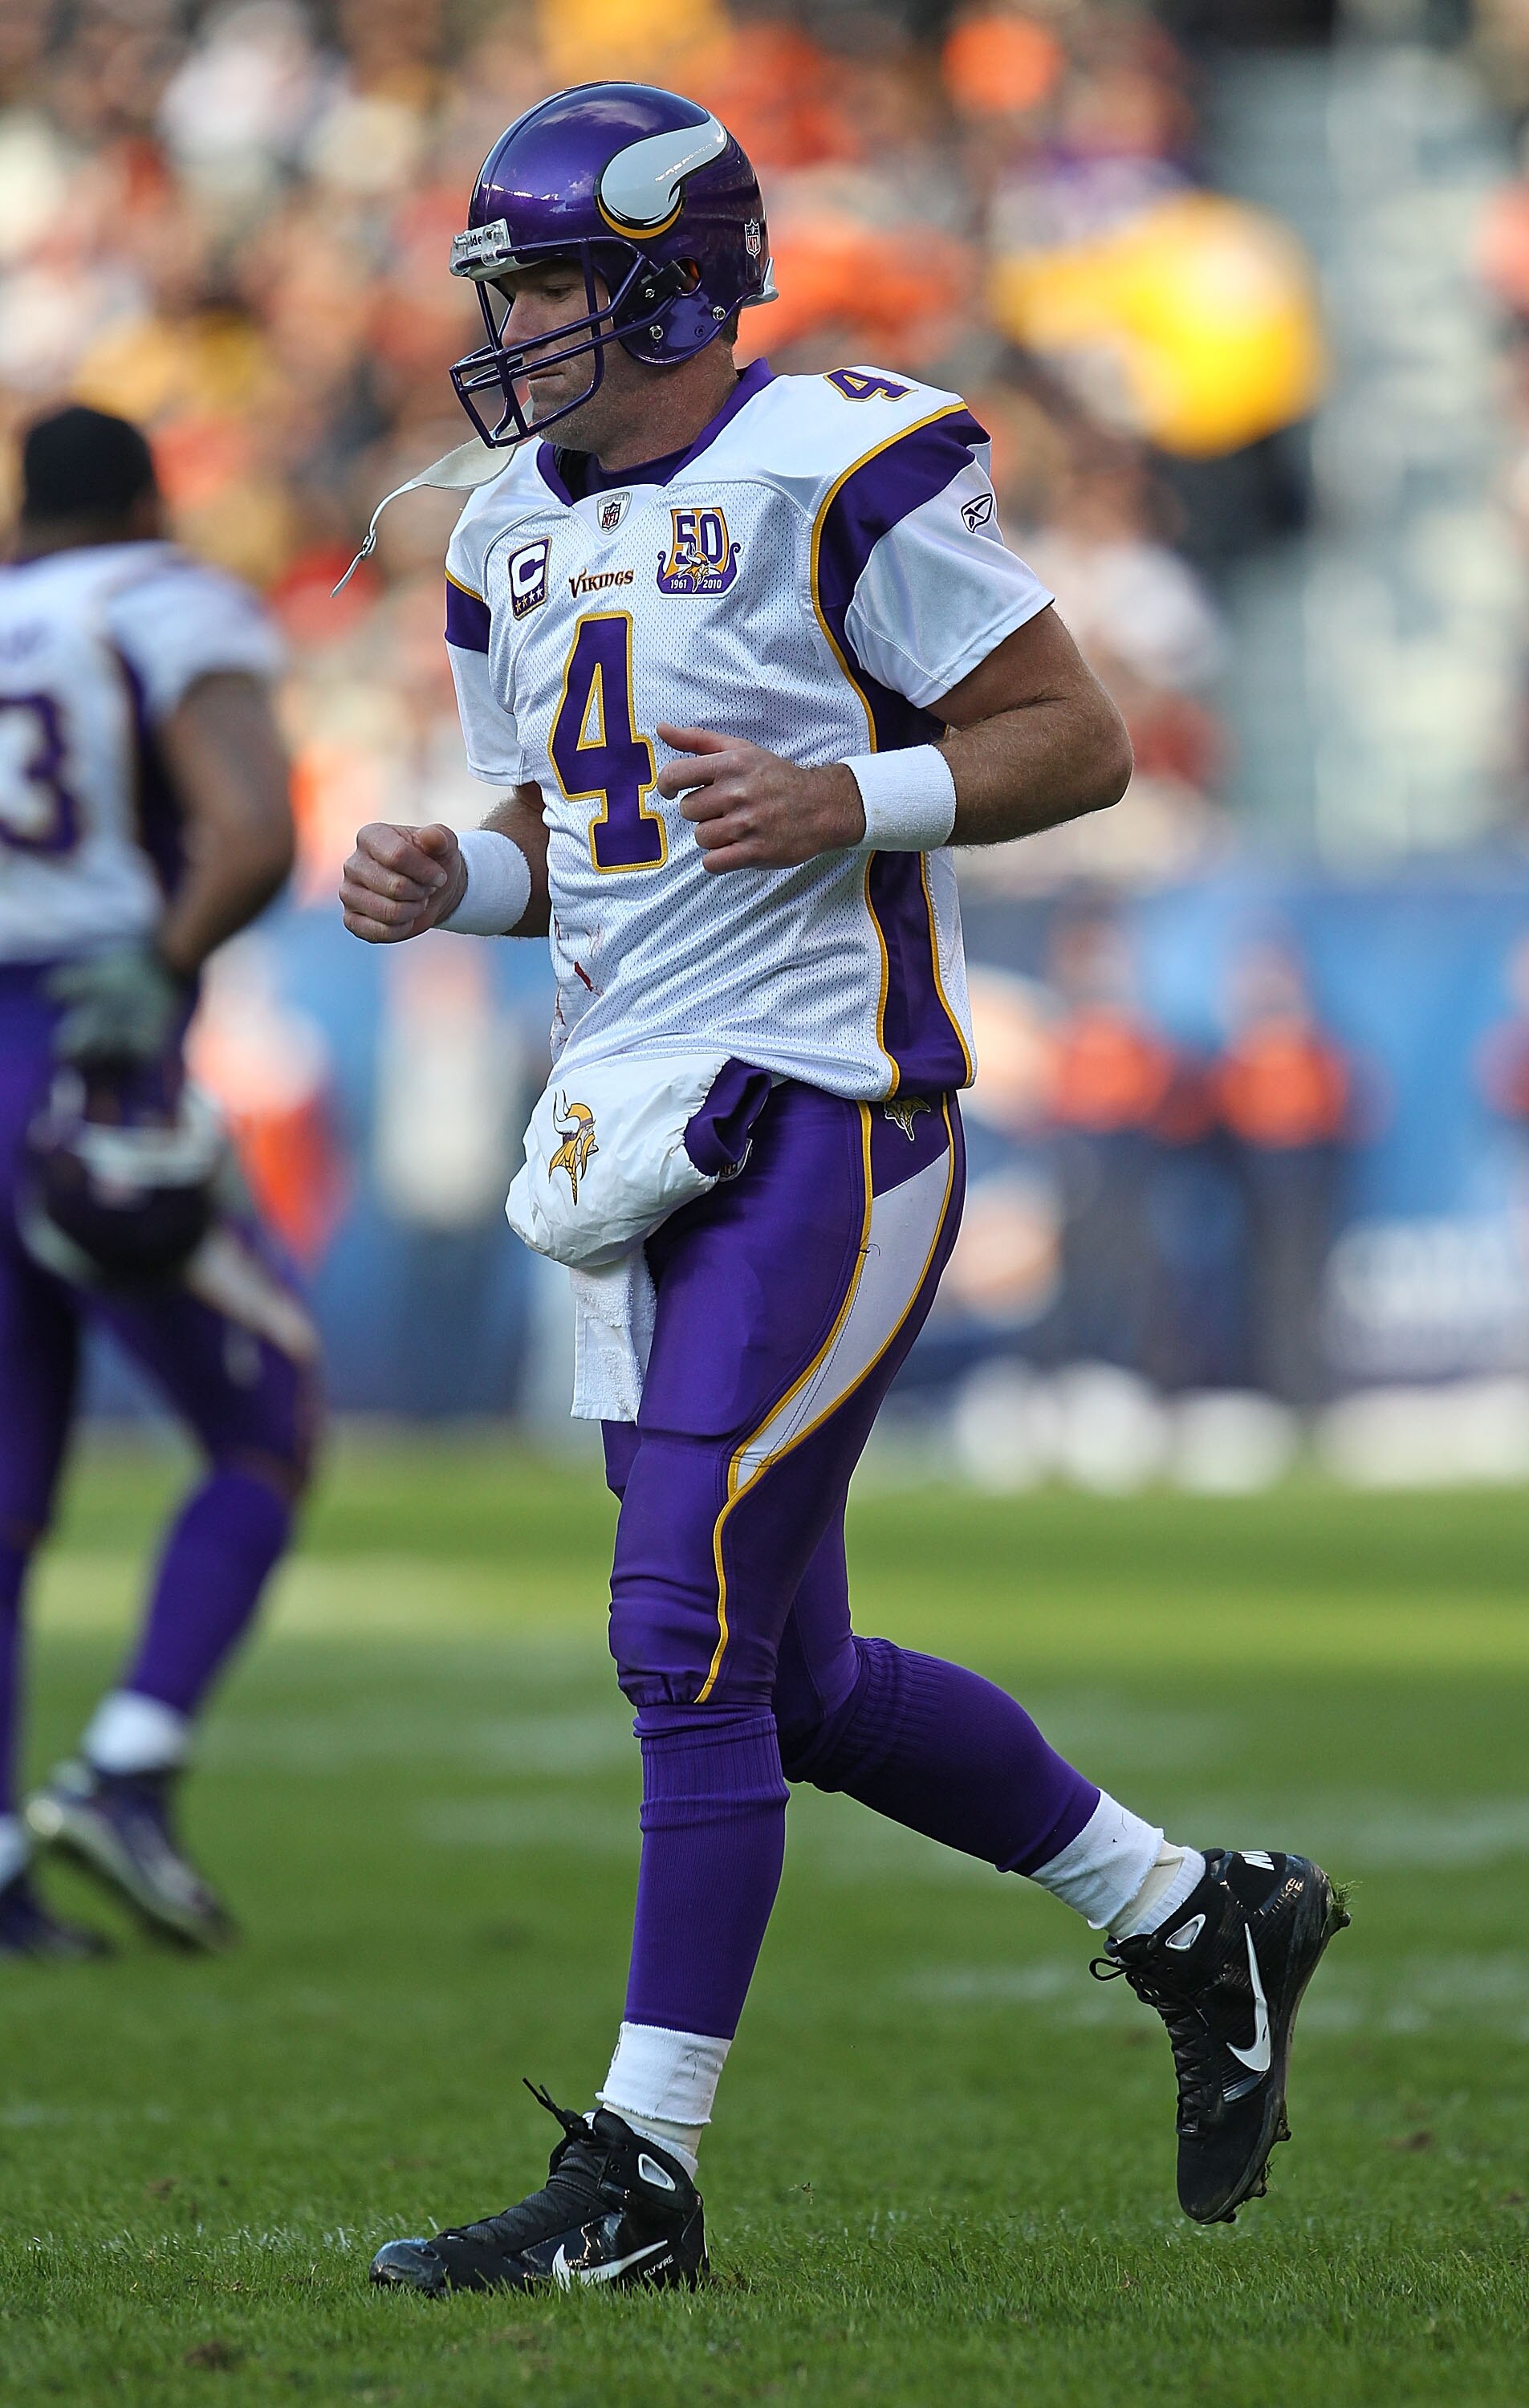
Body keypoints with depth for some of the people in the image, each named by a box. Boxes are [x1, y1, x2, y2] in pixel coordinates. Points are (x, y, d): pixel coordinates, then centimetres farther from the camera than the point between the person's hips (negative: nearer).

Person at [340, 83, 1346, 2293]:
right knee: (793, 1678, 11)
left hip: (826, 1119, -9)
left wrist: (847, 804, -22)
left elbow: (1080, 742, -8)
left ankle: (639, 2177, -6)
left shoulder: (840, 472, -10)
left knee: (691, 1636, -11)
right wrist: (444, 881, 3)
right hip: (650, 1131, 9)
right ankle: (1200, 1926, 29)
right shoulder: (520, 534, 14)